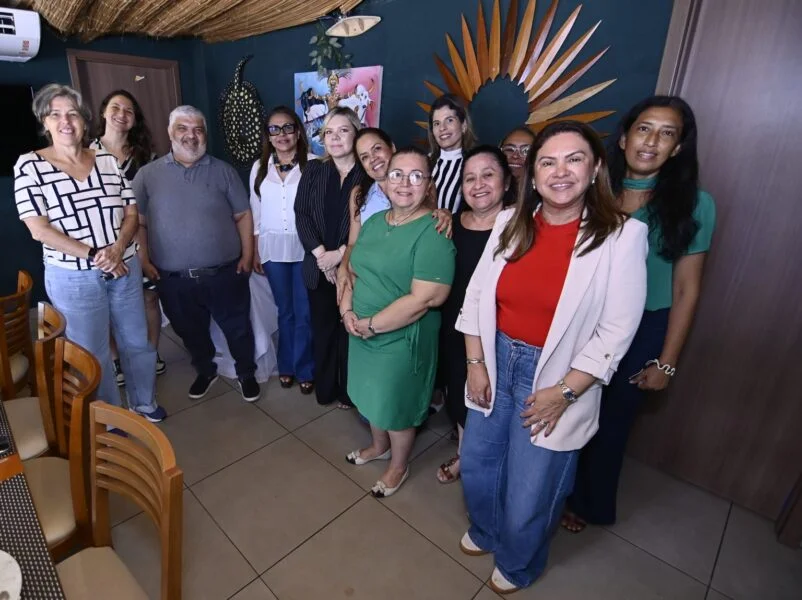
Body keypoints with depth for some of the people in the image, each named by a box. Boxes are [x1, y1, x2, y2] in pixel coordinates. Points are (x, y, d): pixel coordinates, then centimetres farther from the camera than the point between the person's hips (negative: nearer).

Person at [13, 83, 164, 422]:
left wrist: (118, 249, -15)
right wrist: (95, 256, -17)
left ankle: (144, 404, 37)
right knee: (93, 353, 10)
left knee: (137, 341, 15)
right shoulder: (30, 166, -5)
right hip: (73, 278, -3)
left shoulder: (108, 161, 4)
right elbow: (39, 230, -11)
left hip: (125, 269, 3)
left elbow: (132, 212, 3)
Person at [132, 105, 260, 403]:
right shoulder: (147, 174, 3)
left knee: (238, 328, 11)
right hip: (174, 279, 1)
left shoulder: (223, 171, 2)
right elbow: (137, 222, 4)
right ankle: (205, 371, 43)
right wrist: (143, 261, -4)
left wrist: (247, 255, -4)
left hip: (224, 273, -1)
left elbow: (243, 215, 2)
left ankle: (246, 373, 33)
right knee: (191, 332, 19)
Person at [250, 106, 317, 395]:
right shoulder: (260, 167, 6)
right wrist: (254, 251, 9)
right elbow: (255, 212, 10)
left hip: (306, 248, -3)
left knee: (305, 312, 4)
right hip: (273, 248, 4)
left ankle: (305, 370, 22)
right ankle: (286, 365, 32)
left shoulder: (314, 164, -7)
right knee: (285, 311, 15)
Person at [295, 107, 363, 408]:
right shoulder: (313, 170, 8)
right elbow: (301, 215, 0)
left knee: (350, 329, 6)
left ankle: (349, 392, 25)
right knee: (322, 328, 13)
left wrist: (340, 254, -15)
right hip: (319, 267, 3)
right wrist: (321, 254, -12)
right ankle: (325, 389, 31)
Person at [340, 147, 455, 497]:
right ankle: (379, 446, 53)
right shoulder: (374, 222, 4)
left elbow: (425, 298, -27)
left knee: (397, 405, 14)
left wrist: (371, 325, -21)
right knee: (373, 396, 25)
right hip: (362, 333, 7)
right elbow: (354, 268, 11)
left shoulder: (433, 232, -21)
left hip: (401, 339, -7)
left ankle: (399, 466, 42)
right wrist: (347, 309, -7)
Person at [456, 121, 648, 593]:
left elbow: (616, 331, -13)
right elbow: (477, 295, 1)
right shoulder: (510, 223, -2)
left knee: (530, 491, 12)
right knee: (477, 463, 20)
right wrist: (475, 364, -2)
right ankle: (486, 531, 55)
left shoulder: (623, 235, -13)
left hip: (557, 378, -4)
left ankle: (519, 564, 48)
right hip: (496, 361, 4)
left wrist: (564, 392, -14)